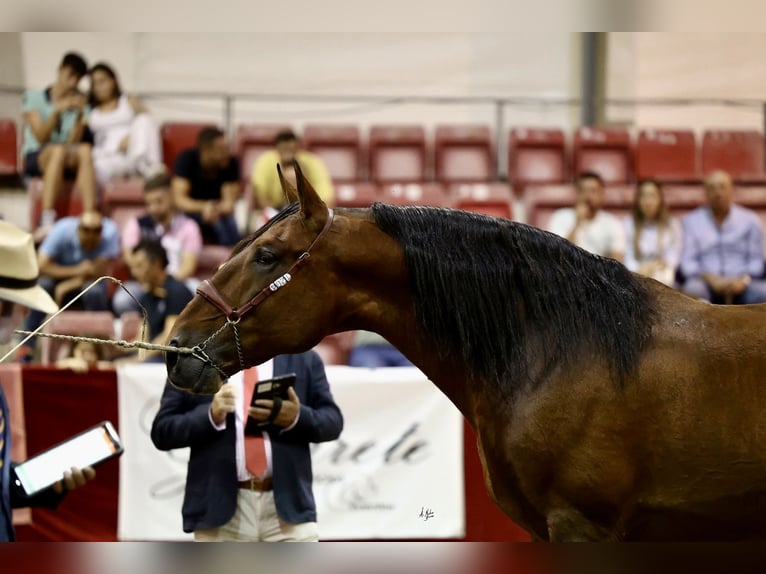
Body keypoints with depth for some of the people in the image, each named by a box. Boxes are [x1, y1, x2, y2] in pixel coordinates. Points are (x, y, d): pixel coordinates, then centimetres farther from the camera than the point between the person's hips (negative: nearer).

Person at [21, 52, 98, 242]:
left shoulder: (79, 103, 15)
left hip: (68, 162, 2)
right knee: (58, 150, -38)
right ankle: (46, 221, -51)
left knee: (85, 150, -33)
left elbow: (73, 142, 0)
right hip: (35, 158, -2)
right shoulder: (34, 97, 8)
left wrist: (80, 115, -14)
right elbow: (40, 137, -5)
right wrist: (57, 111, -17)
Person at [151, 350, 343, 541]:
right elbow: (162, 431, 3)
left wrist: (298, 417, -13)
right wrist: (211, 416, -15)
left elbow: (333, 421, 8)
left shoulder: (304, 360, 12)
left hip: (288, 505, 1)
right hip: (219, 509, -1)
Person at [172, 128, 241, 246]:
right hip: (191, 208, -1)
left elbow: (229, 201, -22)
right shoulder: (186, 159, -23)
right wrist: (203, 207, -47)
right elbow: (179, 198, -27)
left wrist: (216, 209, -47)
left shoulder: (231, 163, -20)